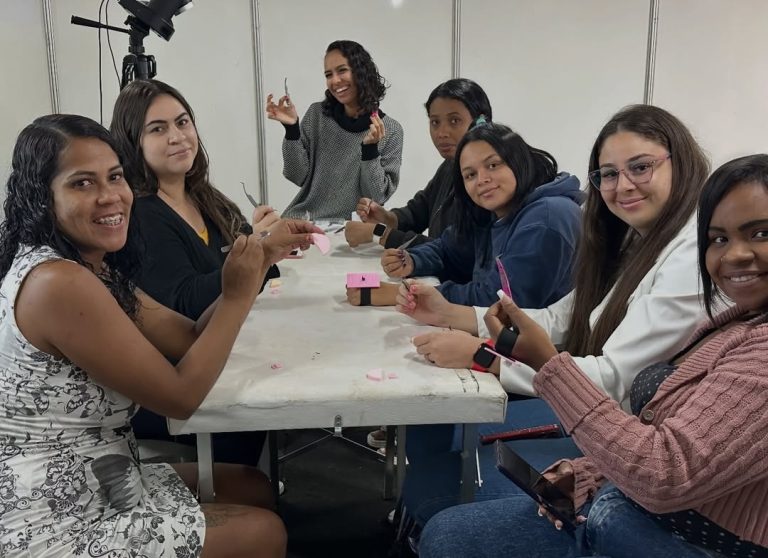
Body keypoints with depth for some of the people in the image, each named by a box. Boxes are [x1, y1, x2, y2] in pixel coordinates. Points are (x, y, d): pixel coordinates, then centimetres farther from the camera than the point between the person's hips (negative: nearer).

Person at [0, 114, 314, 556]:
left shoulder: (95, 269, 5)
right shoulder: (58, 283, -26)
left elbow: (190, 337, 4)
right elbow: (181, 397, -22)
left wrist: (259, 259, -5)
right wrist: (239, 296, -16)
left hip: (94, 483, 9)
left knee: (256, 487, 18)